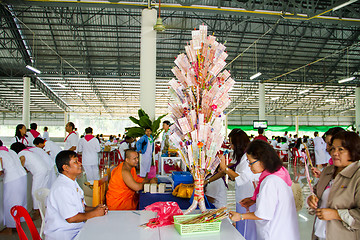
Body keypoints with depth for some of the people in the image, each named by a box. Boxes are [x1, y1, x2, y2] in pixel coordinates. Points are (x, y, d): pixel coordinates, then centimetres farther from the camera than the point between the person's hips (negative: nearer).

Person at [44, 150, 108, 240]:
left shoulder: (72, 182, 13)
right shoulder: (62, 188, -21)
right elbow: (71, 218, -23)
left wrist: (95, 209, 1)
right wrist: (94, 213, -13)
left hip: (77, 227, 9)